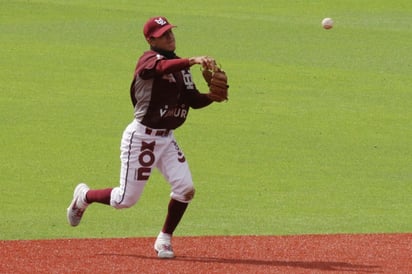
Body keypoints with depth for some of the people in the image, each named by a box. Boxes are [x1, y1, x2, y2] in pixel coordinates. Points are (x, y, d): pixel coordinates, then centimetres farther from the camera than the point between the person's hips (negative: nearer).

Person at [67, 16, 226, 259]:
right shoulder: (149, 59, -16)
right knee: (127, 199, -2)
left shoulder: (180, 66, 10)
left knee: (185, 189, -9)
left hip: (166, 138, 7)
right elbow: (162, 67, -40)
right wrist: (192, 61, -56)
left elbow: (193, 99, 7)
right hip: (141, 137, -7)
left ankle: (164, 240, 10)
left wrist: (212, 96, -14)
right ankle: (85, 196, 28)